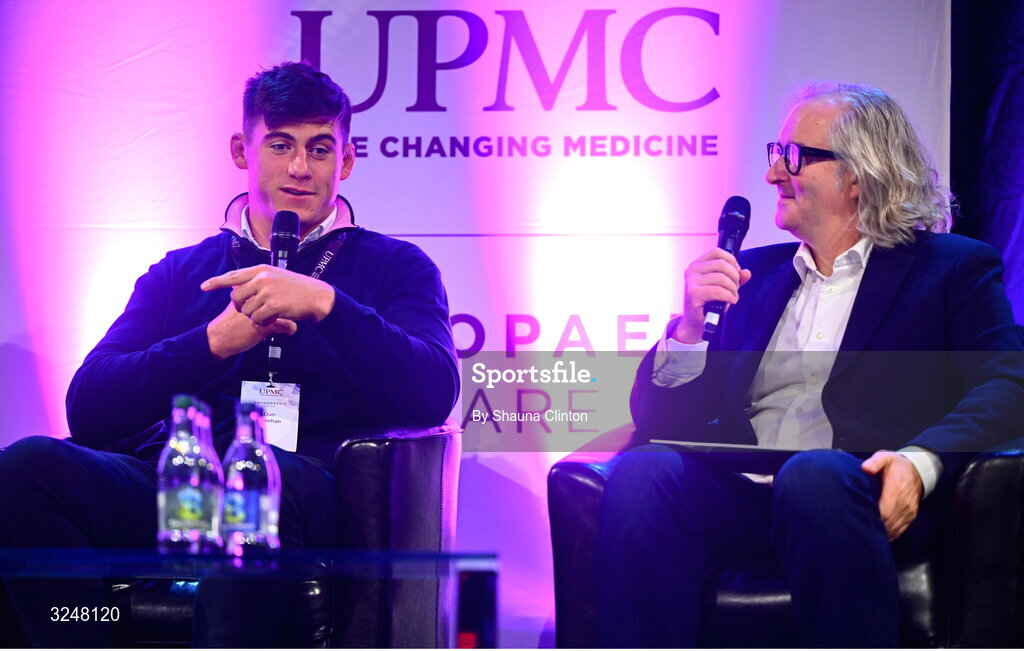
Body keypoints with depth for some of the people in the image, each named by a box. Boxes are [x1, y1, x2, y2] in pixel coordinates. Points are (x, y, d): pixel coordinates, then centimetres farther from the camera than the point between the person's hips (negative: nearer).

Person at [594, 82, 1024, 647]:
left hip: (851, 493, -3)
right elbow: (657, 417, 22)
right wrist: (689, 327, 1)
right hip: (738, 490, 4)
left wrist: (920, 459, -22)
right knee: (642, 473, -29)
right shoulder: (751, 273, 26)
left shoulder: (953, 268, 14)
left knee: (815, 474, -38)